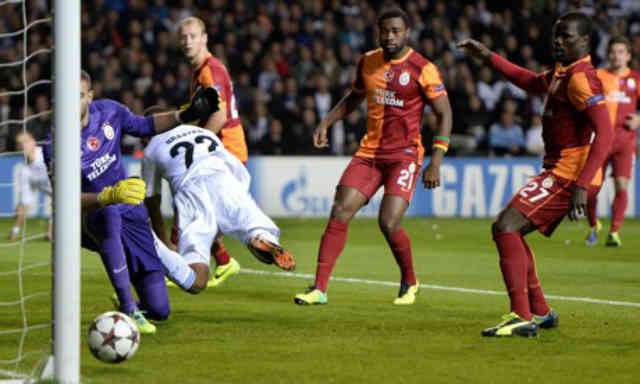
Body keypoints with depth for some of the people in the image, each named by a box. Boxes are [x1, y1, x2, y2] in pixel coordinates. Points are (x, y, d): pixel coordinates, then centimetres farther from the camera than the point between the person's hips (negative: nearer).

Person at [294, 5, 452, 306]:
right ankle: (319, 289, -9)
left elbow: (444, 114, -4)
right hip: (368, 153, 5)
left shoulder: (423, 69, -7)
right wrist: (326, 123, 11)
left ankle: (410, 283, 11)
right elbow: (353, 98, 27)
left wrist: (436, 162, -12)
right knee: (340, 213, -11)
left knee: (389, 223, -17)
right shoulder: (368, 62, 9)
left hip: (404, 154, -5)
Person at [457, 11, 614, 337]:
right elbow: (533, 83, 38)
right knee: (507, 231, 16)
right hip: (556, 171, 10)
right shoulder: (561, 72, 14)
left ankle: (522, 318, -22)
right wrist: (489, 57, 34)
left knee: (505, 227, -18)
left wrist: (582, 185, -31)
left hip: (566, 174, -10)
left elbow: (604, 134, -25)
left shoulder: (580, 78, -16)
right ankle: (540, 312, 22)